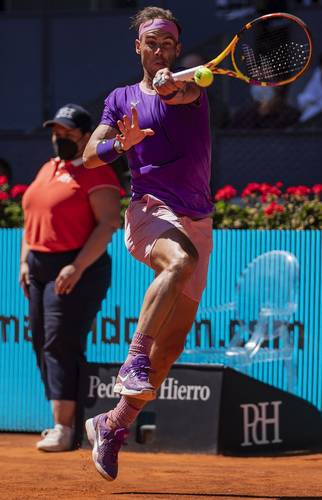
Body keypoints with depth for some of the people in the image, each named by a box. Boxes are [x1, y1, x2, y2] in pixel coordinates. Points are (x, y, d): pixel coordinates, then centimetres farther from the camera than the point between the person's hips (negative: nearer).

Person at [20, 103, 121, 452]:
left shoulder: (97, 174, -8)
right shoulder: (47, 171, 18)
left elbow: (109, 223, -16)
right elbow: (31, 218, 24)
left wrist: (77, 267, -22)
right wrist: (25, 260, 12)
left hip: (77, 269, -9)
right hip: (39, 268, 9)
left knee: (61, 344, -15)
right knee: (42, 345, 8)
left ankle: (63, 428, -16)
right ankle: (64, 420, 16)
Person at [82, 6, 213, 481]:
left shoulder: (192, 87, 8)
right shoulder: (122, 99, 12)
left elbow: (184, 94, -18)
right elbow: (89, 156, 5)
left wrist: (171, 85, -42)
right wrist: (123, 143, -15)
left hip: (197, 222, 3)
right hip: (151, 211, -3)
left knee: (173, 342, 1)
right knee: (181, 259, -39)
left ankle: (115, 424, 12)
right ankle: (134, 358, -39)